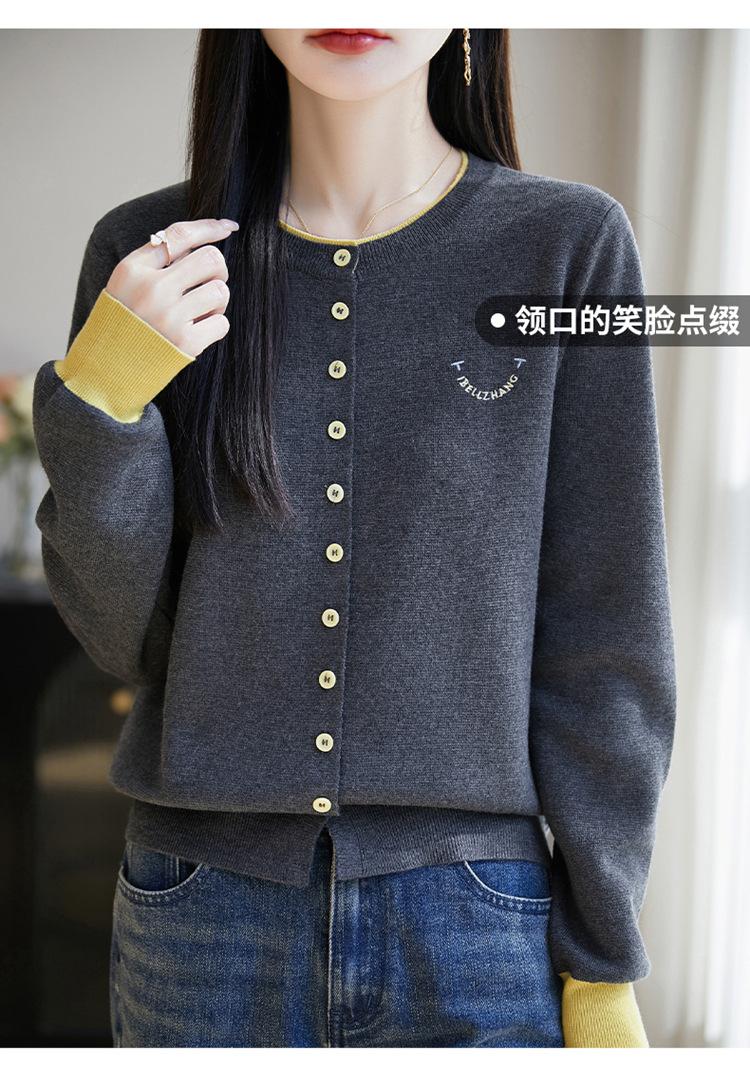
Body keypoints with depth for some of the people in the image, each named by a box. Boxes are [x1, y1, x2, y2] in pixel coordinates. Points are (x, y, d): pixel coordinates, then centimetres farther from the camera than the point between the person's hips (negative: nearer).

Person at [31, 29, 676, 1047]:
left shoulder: (570, 245, -4)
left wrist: (603, 971, -1)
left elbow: (607, 640, -3)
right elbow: (122, 637, 1)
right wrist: (101, 393, -14)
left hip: (476, 918, -1)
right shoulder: (146, 253, 0)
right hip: (203, 918, 2)